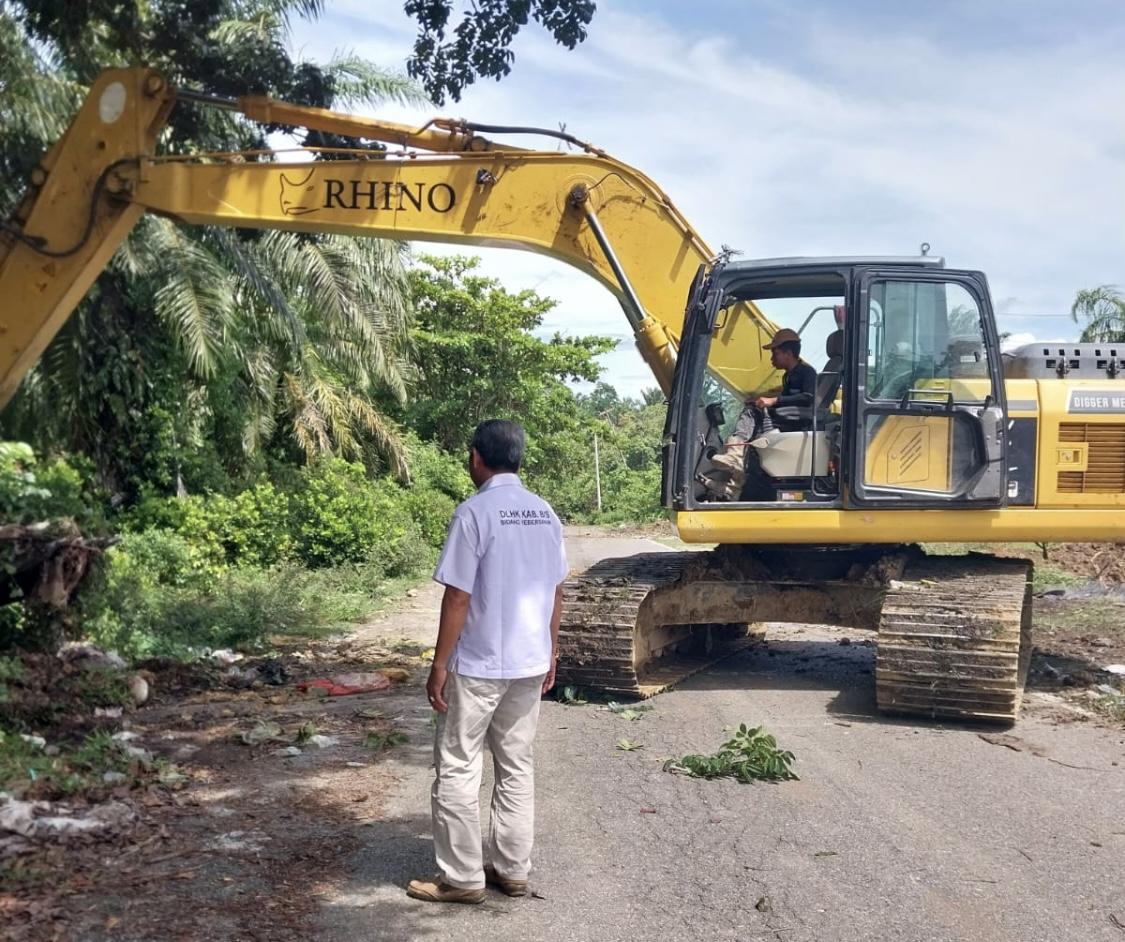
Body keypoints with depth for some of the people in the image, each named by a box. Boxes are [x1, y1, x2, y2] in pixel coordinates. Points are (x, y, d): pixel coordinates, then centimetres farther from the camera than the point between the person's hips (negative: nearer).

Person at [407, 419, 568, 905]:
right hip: (530, 664, 7)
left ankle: (462, 878, 8)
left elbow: (458, 597, -17)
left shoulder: (474, 512, -15)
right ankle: (512, 869, 20)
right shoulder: (545, 513, 6)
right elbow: (555, 591, 11)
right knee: (517, 768, 14)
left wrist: (439, 665, -10)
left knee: (457, 770, 4)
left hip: (478, 666, -7)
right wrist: (550, 652, 20)